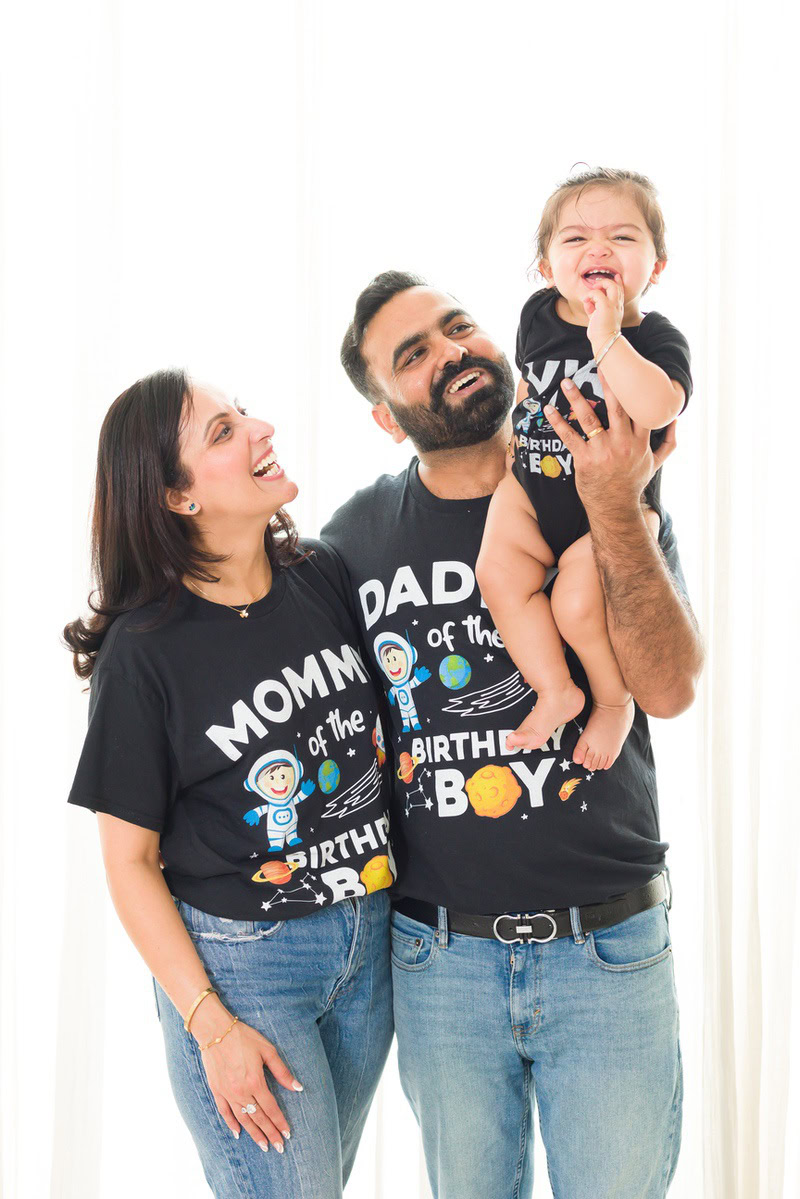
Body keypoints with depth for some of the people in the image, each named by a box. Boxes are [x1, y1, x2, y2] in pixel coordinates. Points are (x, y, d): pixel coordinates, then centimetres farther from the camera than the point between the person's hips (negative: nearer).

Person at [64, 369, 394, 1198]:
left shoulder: (325, 578, -1)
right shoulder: (145, 649, -14)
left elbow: (387, 727, 13)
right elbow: (129, 861, -10)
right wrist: (212, 1027, -13)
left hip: (369, 940, 5)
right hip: (237, 961, -5)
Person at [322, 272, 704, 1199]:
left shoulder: (618, 504, -3)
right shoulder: (355, 537, -1)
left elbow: (667, 688, -16)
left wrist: (615, 510, -24)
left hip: (609, 948, -1)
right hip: (439, 959, 1)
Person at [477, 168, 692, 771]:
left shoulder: (656, 338, -16)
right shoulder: (539, 314, -1)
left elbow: (656, 409, -40)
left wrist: (606, 335, -39)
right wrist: (517, 408, 11)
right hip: (531, 484, 5)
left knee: (576, 606, -17)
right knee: (499, 575, -16)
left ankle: (615, 699, 13)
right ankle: (555, 689, 1)